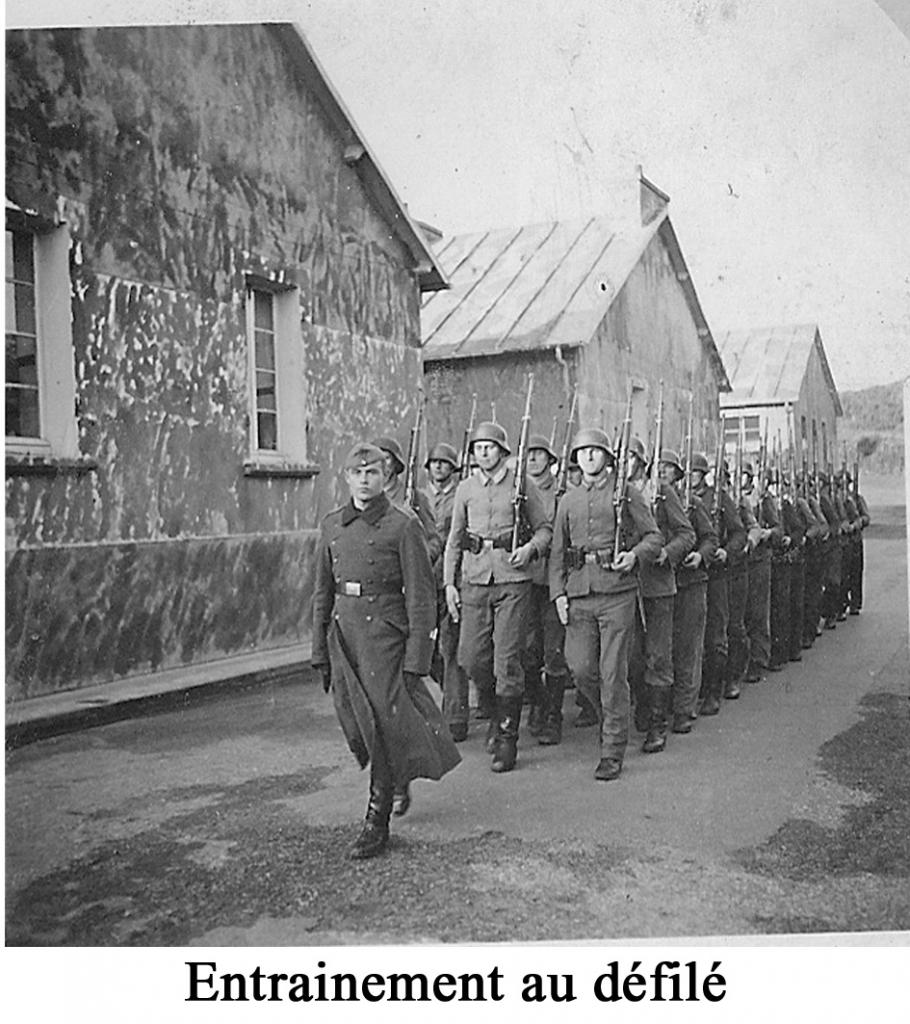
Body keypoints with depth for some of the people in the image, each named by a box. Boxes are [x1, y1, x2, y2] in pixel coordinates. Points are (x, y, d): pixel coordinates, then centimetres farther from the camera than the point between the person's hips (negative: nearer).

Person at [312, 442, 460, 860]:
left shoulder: (402, 525, -7)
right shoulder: (332, 525, 9)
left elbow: (421, 594, -8)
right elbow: (322, 591, 13)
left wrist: (416, 658, -12)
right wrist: (320, 653, 11)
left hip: (385, 632, -5)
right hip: (343, 631, 5)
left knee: (383, 725, -4)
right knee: (355, 727, 11)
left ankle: (377, 822, 11)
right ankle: (399, 778, 41)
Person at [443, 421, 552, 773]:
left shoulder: (522, 485, 2)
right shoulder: (465, 489, 10)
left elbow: (544, 528, 8)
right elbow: (454, 539, 14)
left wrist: (530, 548, -13)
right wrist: (449, 583, 8)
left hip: (513, 580, -3)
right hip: (475, 580, 3)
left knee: (508, 660, -4)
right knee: (471, 656, 1)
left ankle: (507, 737, 8)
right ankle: (500, 706, 30)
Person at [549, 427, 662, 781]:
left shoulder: (627, 494, 4)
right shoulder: (568, 501, 14)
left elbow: (655, 537, 5)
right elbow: (557, 552, 13)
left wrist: (634, 554, -16)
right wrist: (558, 592, 2)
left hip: (617, 592, -3)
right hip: (579, 593, 4)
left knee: (613, 672, -3)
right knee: (580, 667, 1)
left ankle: (613, 752, 8)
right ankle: (611, 715, 31)